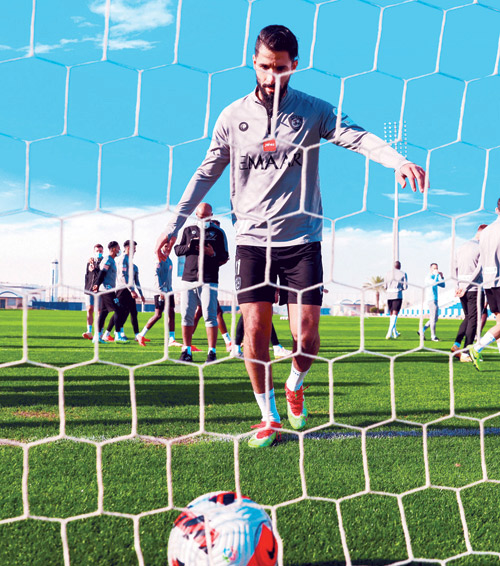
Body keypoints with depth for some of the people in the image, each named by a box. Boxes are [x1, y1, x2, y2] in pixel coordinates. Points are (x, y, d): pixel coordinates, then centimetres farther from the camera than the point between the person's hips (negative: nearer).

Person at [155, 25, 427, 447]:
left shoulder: (313, 110, 1)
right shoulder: (234, 116, 5)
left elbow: (358, 137, -12)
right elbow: (206, 172, 12)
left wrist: (398, 160, -32)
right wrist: (175, 224, 11)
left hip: (302, 239, -1)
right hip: (252, 239, 1)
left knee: (306, 335, -4)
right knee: (255, 330, -4)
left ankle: (295, 385, 29)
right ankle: (269, 418, 12)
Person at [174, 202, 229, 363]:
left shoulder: (218, 232, 9)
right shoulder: (188, 230, 17)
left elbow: (224, 258, 8)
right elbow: (177, 250, 12)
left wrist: (213, 254, -13)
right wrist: (190, 246, -6)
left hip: (209, 280, -3)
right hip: (189, 279, 3)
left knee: (210, 316, -8)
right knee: (187, 315, 1)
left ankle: (212, 351, -4)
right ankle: (186, 351, 9)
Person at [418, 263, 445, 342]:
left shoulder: (434, 277, 19)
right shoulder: (428, 278, -9)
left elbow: (442, 285, 19)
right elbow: (434, 283, -26)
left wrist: (442, 276, 8)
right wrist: (436, 275, -19)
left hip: (435, 300, 9)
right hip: (431, 300, -9)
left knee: (435, 319, 12)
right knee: (433, 318, -9)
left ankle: (421, 331, 16)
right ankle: (433, 336, -5)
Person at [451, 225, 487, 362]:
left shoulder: (461, 248, 14)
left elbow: (455, 269, 14)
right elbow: (478, 271, -15)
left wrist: (459, 286, 12)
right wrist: (466, 288, -13)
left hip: (462, 289, 7)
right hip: (475, 289, -7)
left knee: (468, 317, 20)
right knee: (473, 320, -1)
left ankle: (456, 344, 6)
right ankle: (465, 353, -4)